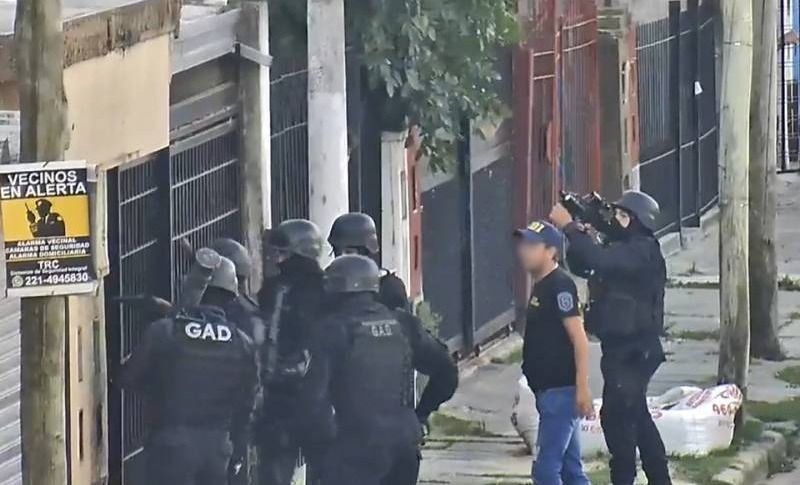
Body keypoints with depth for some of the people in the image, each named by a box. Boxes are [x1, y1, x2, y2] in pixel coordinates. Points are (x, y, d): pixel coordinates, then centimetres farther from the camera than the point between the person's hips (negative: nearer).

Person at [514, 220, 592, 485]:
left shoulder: (560, 286, -13)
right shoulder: (540, 286, 15)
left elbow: (579, 339, -18)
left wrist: (582, 388, -23)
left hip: (560, 391, -10)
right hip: (549, 390, 10)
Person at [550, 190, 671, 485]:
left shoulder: (642, 253, -16)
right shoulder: (621, 249, 15)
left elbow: (599, 260, -32)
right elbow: (581, 265, 13)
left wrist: (569, 227, -27)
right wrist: (579, 233, -5)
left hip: (634, 350, -10)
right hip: (620, 347, 10)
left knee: (616, 416, -11)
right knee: (636, 416, 17)